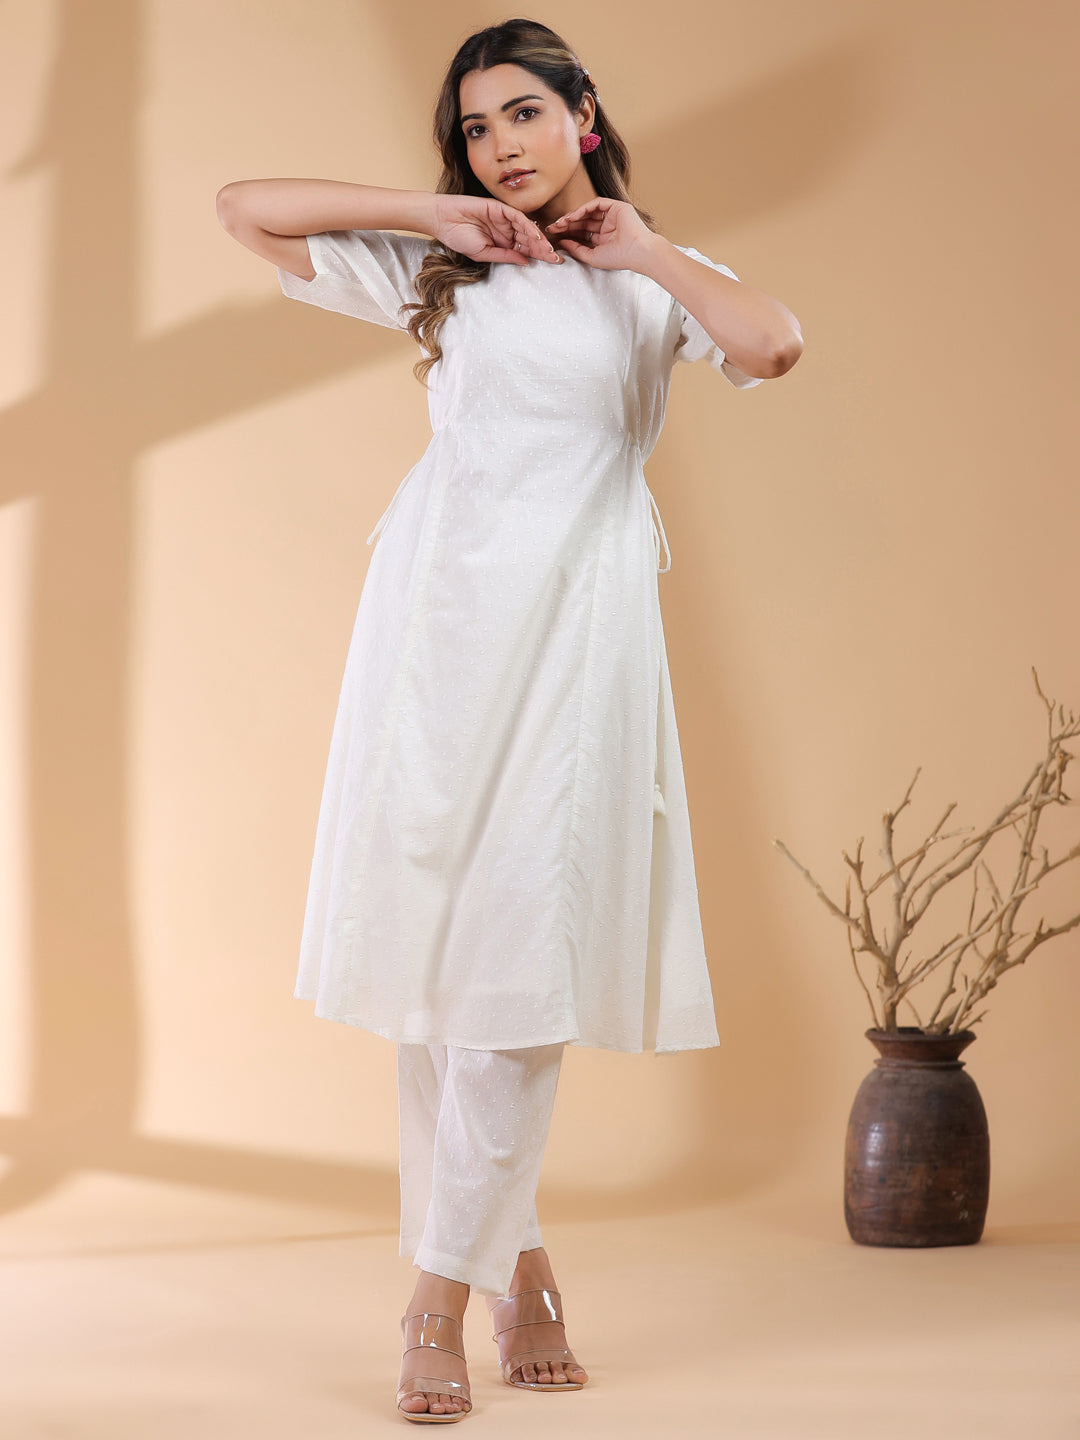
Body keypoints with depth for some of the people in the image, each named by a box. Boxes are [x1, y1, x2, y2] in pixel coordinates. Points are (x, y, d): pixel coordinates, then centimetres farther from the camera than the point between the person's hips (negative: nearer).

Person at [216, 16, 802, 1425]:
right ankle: (515, 1260, 15)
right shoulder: (437, 272, 15)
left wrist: (641, 246, 0)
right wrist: (431, 212, 7)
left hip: (575, 621, -2)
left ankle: (443, 1293, -3)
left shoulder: (650, 279, 10)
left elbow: (771, 344, -12)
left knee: (524, 955, -9)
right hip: (439, 615, 3)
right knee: (431, 949, 2)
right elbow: (247, 206, 11)